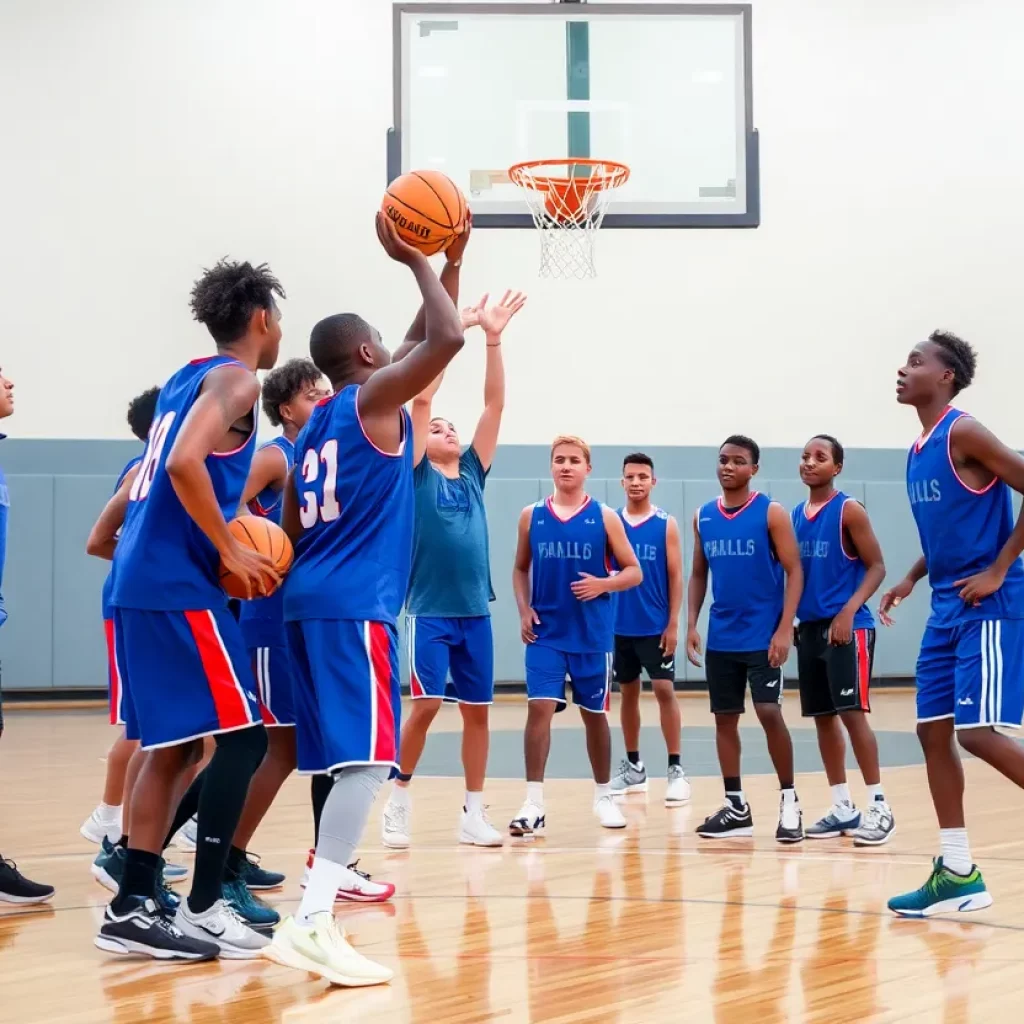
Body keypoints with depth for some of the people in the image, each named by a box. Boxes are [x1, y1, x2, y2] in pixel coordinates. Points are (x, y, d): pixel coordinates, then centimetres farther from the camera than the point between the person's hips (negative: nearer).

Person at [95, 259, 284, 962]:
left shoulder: (187, 378, 20)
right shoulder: (234, 378, -7)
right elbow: (184, 464, -22)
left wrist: (224, 545, 18)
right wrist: (232, 552, -15)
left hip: (139, 585, 9)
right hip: (178, 586, -9)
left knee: (176, 747, 12)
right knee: (242, 737, -6)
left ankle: (133, 908, 12)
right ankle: (203, 911, -6)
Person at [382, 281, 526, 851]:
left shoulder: (473, 473, 11)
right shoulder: (416, 475, 0)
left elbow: (495, 404, 5)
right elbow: (421, 398, -9)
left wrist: (493, 339, -3)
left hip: (476, 611, 5)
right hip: (431, 611, -5)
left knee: (477, 710, 6)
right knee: (426, 706, -9)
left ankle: (474, 813, 13)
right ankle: (399, 800, 8)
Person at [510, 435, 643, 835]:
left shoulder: (604, 517, -1)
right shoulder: (531, 516, 4)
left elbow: (634, 572, 0)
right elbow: (520, 569, 14)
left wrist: (603, 584, -18)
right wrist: (524, 609, -2)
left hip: (592, 635, 0)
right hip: (545, 632, 0)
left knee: (594, 713, 10)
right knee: (539, 708, -11)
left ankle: (604, 795, 27)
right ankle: (534, 804, -10)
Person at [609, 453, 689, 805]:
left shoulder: (666, 524, -2)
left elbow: (675, 576, -3)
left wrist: (673, 623, -9)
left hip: (656, 626, -3)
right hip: (620, 626, 3)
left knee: (664, 690, -7)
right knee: (628, 692, 10)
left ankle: (675, 769, -3)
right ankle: (633, 767, 20)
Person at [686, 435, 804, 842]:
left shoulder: (771, 513, -6)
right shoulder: (703, 517, 8)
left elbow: (794, 571, -9)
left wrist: (785, 629, -17)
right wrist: (691, 624, 4)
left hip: (763, 635, -5)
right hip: (720, 638, 5)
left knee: (769, 713, -10)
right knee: (724, 717, 7)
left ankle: (789, 801, 2)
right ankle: (736, 806, 16)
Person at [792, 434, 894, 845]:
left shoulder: (849, 510, -7)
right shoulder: (797, 515, 12)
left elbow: (876, 567, -9)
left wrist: (848, 611, -20)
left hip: (847, 626, -7)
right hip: (810, 627, 7)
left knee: (852, 712, -12)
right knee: (823, 716, 8)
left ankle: (879, 806, -6)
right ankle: (842, 807, 15)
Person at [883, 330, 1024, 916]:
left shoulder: (963, 433, -13)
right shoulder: (920, 450, 14)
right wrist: (913, 579, 15)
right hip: (948, 607, 9)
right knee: (934, 731, 6)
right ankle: (958, 874, 12)